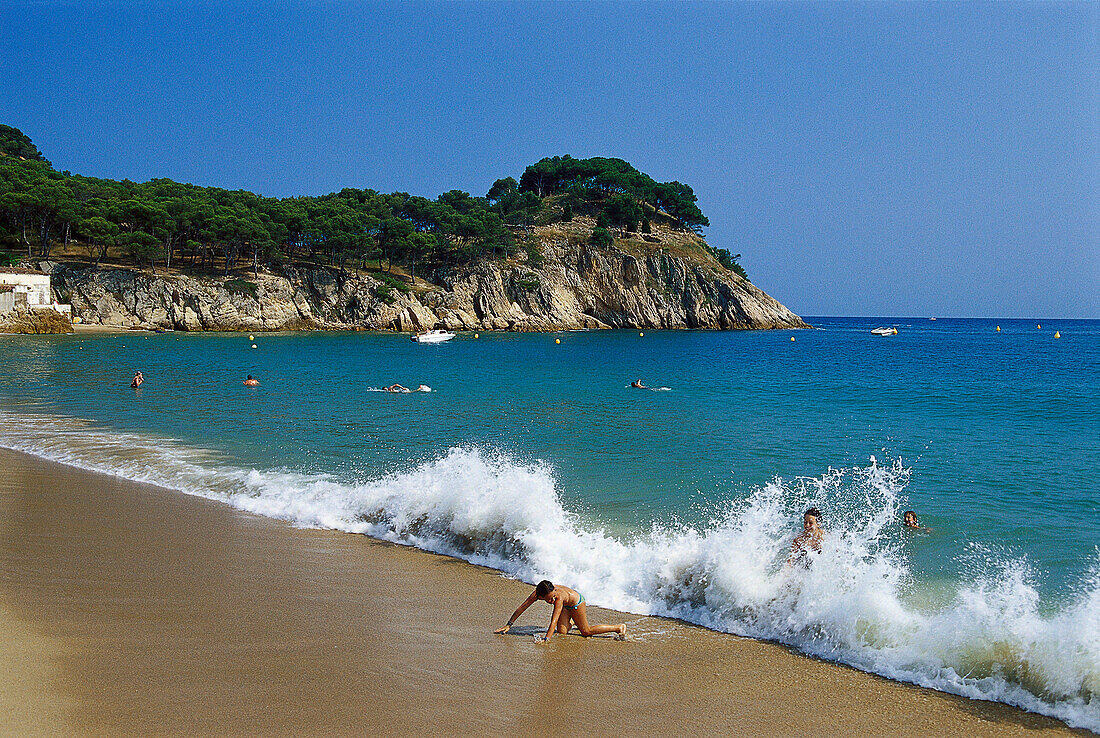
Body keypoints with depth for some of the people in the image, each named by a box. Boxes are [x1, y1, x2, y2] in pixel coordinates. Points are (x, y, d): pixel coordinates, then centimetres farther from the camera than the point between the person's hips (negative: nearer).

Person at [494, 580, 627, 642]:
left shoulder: (559, 597, -45)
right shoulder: (537, 593, -30)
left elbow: (554, 620, -49)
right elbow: (522, 607, -23)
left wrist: (546, 639, -57)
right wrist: (508, 625, -24)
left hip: (577, 601, -5)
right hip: (565, 606, 5)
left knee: (586, 632, 2)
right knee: (562, 632, -5)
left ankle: (619, 627, 14)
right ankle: (571, 622, 30)